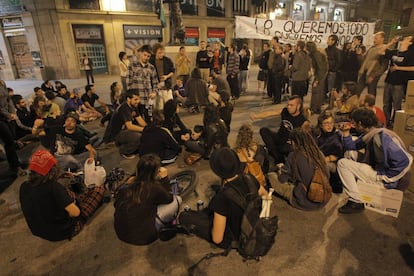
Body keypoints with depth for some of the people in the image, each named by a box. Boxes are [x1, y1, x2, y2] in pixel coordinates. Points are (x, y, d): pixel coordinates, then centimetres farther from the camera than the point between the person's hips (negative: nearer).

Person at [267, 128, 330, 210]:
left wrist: (280, 171, 16)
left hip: (305, 202, -5)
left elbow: (282, 179, -7)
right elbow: (327, 176, 11)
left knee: (271, 175, 3)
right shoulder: (319, 154, -2)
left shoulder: (294, 156, -15)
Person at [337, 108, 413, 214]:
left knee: (342, 163, -15)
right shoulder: (369, 135, 4)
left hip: (385, 179, -9)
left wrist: (386, 177, -20)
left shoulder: (381, 137, -24)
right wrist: (346, 131, 2)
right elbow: (350, 146, 17)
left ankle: (356, 202, -10)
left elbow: (404, 161, -28)